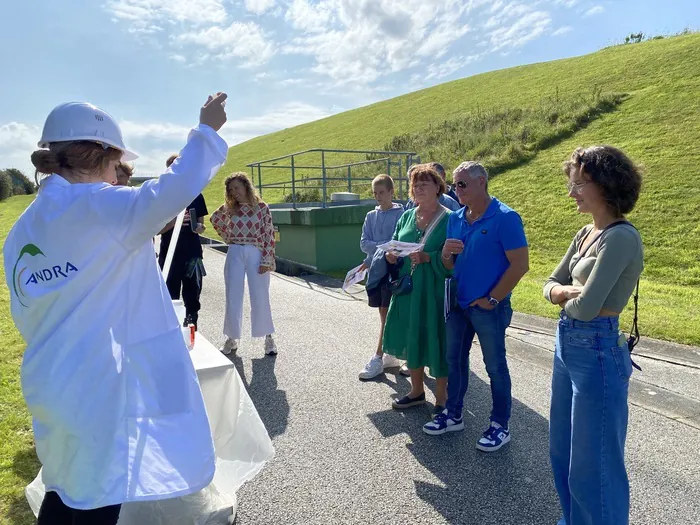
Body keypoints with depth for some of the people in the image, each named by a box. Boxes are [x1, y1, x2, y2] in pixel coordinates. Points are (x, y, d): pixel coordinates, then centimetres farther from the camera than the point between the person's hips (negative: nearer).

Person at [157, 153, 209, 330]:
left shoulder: (196, 195, 7)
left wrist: (200, 227, -11)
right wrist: (173, 221, -20)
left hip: (193, 254, 2)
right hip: (169, 254, -2)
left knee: (192, 298, 7)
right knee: (170, 299, 2)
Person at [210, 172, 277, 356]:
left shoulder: (261, 207, -1)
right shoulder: (229, 209, 7)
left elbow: (269, 235, -5)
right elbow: (215, 219, 25)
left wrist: (266, 260, -11)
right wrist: (228, 238, 16)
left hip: (256, 254, -3)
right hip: (235, 254, 3)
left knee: (260, 297, 1)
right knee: (233, 298, 4)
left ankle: (268, 337, 14)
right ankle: (231, 338, 15)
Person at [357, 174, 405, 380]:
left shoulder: (401, 213, -5)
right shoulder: (371, 216, 11)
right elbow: (364, 243, 4)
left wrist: (380, 251, -16)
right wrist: (383, 246, -12)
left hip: (393, 268, -6)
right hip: (375, 269, 6)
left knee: (387, 312, -4)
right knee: (383, 312, 11)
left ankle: (378, 358, -1)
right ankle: (390, 356, 21)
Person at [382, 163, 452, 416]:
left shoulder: (449, 219, -8)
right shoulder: (407, 216, 10)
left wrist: (428, 257, -26)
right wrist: (390, 254, -6)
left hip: (434, 291, -6)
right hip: (407, 288, 6)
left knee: (435, 341, 2)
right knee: (410, 338, 14)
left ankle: (441, 399, 21)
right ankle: (417, 391, 33)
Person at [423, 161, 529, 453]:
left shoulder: (505, 218, -14)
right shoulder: (455, 219, 6)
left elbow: (520, 265, -17)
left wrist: (491, 299, -15)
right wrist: (446, 253, -12)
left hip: (488, 307, -7)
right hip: (458, 303, 7)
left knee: (495, 366, 7)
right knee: (455, 360, 15)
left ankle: (500, 426, 23)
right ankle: (453, 415, 32)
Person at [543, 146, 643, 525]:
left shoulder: (620, 237, -19)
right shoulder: (585, 234, 9)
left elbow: (586, 307, -24)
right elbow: (551, 284, 12)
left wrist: (566, 299, -2)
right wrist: (564, 290, -11)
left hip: (596, 352, -9)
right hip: (568, 346, 9)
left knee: (594, 463, 7)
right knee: (563, 452, 22)